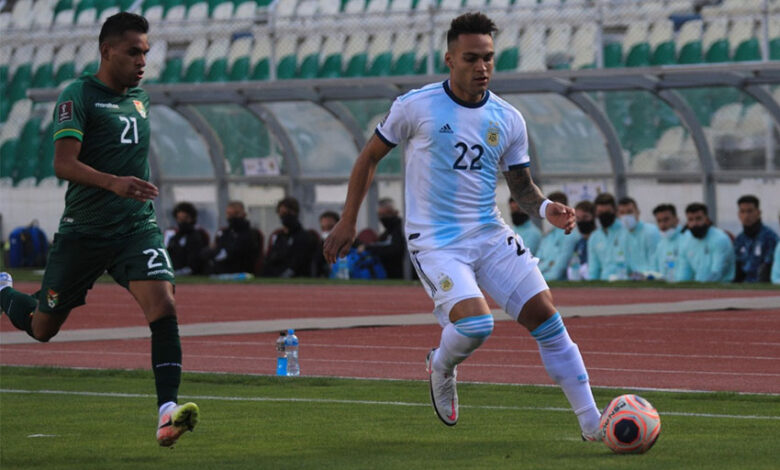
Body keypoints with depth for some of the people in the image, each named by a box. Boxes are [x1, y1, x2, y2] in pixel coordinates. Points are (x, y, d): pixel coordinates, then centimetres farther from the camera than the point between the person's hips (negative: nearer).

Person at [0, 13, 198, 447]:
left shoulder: (141, 97, 11)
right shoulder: (79, 95, -11)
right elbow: (64, 164, -22)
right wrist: (113, 183, -36)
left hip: (137, 227, 4)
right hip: (84, 229, -4)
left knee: (163, 307, -21)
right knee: (43, 328, 10)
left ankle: (167, 412, -23)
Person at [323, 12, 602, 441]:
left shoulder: (508, 120, 5)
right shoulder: (416, 106, -5)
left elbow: (521, 187, 13)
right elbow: (369, 157, 7)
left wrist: (546, 209, -9)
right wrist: (348, 222, 7)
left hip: (490, 236, 4)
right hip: (434, 241, -4)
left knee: (545, 315, -8)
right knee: (475, 323, -26)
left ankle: (593, 426, -2)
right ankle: (441, 367, 11)